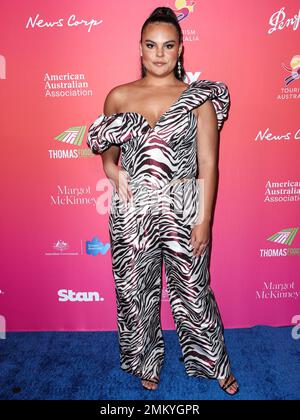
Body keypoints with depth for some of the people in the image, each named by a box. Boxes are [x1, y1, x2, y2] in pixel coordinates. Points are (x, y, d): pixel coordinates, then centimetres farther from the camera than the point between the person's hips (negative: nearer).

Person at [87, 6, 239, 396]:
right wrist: (111, 167, -7)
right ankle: (147, 362, 39)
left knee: (193, 290, 11)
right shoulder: (119, 96, 4)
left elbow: (208, 165, -4)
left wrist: (204, 219, -9)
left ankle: (215, 363, 36)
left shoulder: (199, 98, -1)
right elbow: (107, 148, 16)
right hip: (132, 209, 2)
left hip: (183, 207, -2)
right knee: (135, 290, 13)